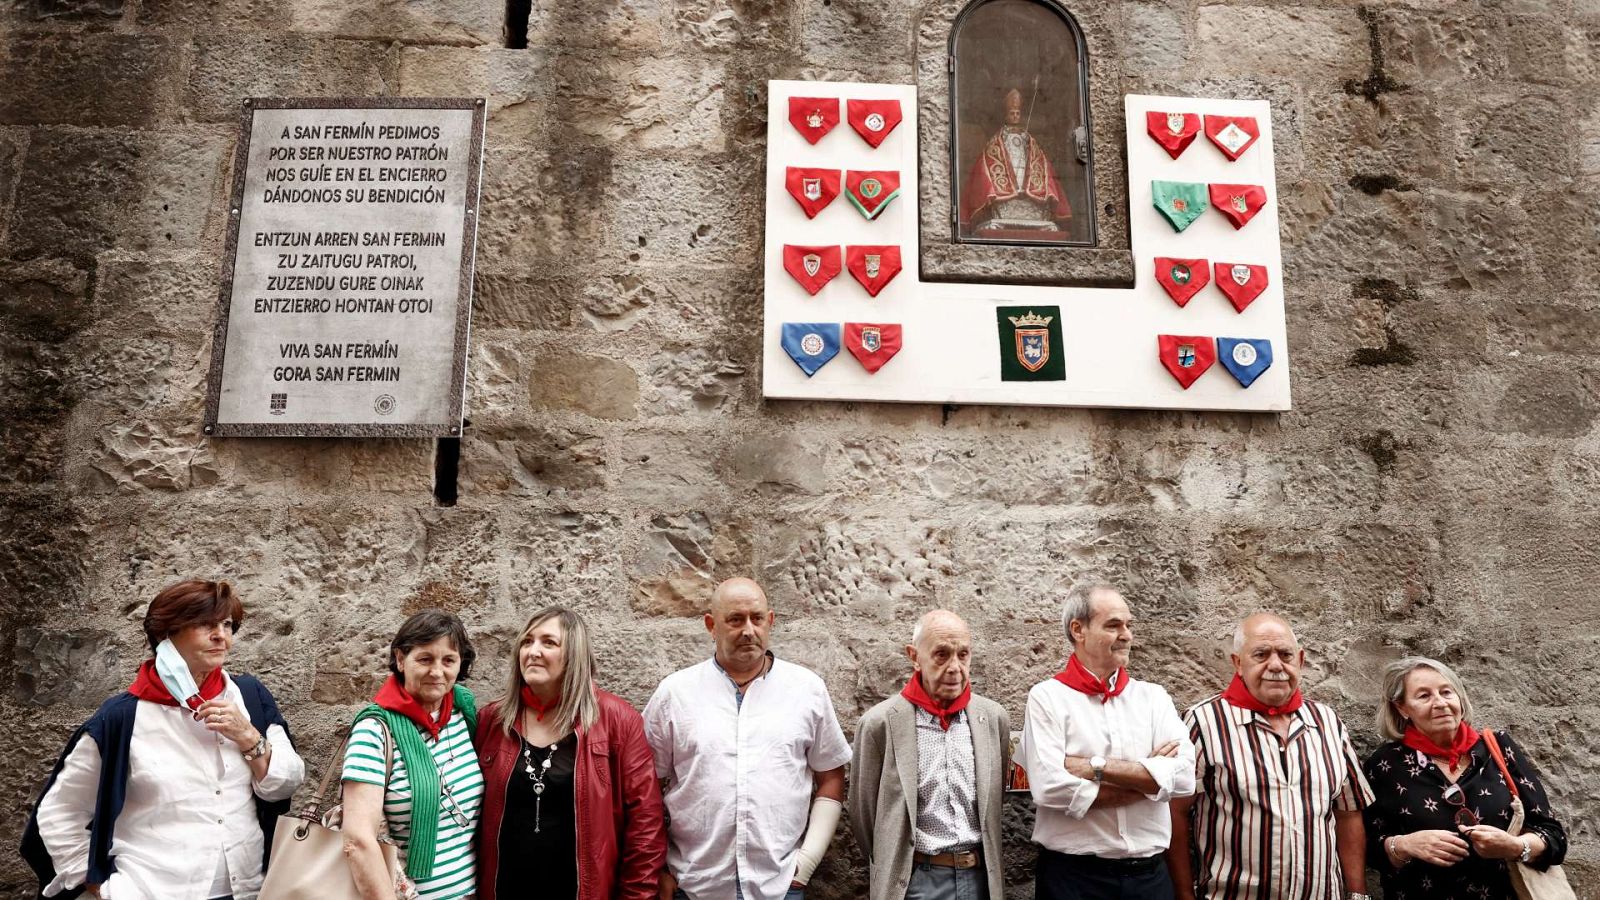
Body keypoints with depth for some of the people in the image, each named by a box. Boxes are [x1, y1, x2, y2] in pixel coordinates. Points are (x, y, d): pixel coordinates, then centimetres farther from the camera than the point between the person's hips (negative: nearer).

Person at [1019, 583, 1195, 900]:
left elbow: (1184, 776, -8)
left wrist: (1095, 766, -15)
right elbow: (1049, 787, -19)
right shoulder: (1047, 697, -6)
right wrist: (1148, 778, -11)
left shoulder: (1153, 696, 6)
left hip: (1150, 873, 4)